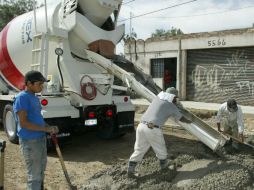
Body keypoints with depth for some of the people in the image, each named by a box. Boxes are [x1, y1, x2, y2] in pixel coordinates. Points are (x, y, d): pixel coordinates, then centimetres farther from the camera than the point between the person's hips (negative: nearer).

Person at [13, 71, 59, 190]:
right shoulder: (22, 97, -17)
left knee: (41, 170, 24)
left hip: (41, 138, 9)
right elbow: (23, 123, -22)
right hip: (30, 141, -9)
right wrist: (45, 129, -19)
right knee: (34, 175, -1)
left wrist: (49, 128, 3)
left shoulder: (34, 97, 11)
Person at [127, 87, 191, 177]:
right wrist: (189, 121, 45)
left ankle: (130, 170, 12)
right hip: (153, 130, -5)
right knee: (160, 149, 20)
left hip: (141, 126, 5)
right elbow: (181, 118, 23)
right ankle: (164, 166, 41)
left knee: (139, 150, 15)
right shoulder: (172, 107, 7)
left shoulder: (158, 97, 20)